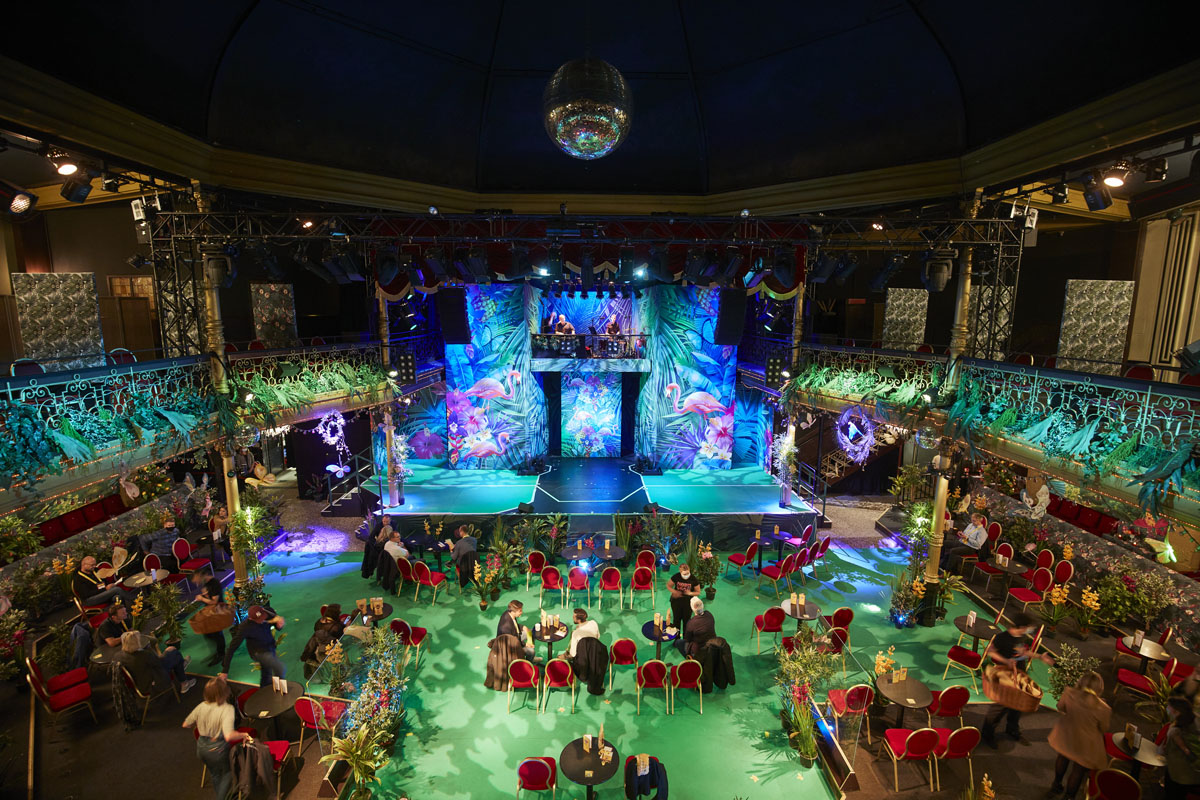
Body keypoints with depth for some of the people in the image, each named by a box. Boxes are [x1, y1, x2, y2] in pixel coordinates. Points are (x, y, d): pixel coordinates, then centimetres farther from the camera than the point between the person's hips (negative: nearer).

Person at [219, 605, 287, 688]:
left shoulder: (268, 612, -15)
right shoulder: (245, 627, -27)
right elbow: (232, 648, -20)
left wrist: (279, 624, -24)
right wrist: (225, 670, -18)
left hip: (271, 647, 5)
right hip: (259, 652, -5)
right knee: (282, 670, -19)